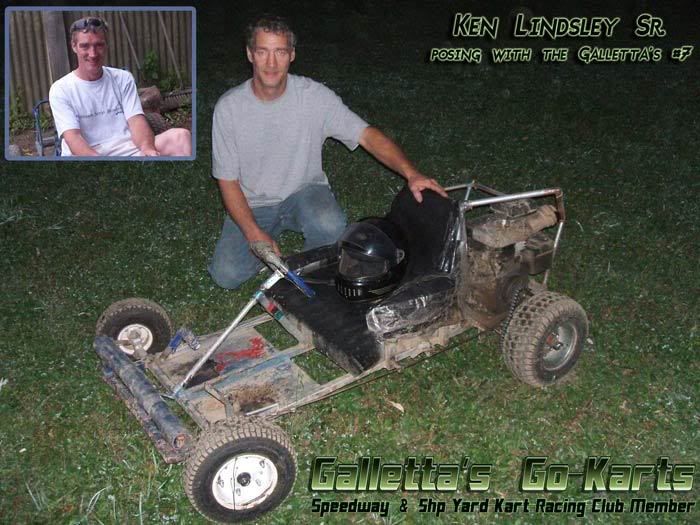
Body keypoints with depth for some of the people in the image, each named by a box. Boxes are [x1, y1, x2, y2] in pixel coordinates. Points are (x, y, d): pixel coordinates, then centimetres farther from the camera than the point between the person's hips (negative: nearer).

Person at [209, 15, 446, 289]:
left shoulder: (314, 96, -15)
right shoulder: (229, 107, -15)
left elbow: (367, 135, -18)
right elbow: (227, 180, -10)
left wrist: (411, 173, -35)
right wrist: (254, 234, -22)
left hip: (304, 192, -1)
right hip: (254, 204, 1)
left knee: (330, 226, -35)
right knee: (227, 274, -18)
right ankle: (273, 233, 14)